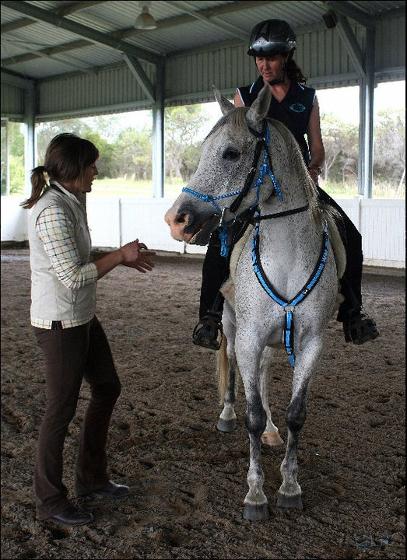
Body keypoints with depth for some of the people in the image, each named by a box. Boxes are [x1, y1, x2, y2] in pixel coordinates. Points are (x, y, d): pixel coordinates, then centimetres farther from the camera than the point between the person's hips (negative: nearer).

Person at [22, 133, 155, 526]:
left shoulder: (67, 203, 8)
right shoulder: (53, 212, -23)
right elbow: (73, 278, -26)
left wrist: (122, 258, 6)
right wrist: (120, 256, -16)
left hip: (82, 319, 10)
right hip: (60, 326, -10)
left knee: (106, 388, 19)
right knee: (61, 409, 4)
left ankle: (91, 478, 35)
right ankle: (50, 501, 23)